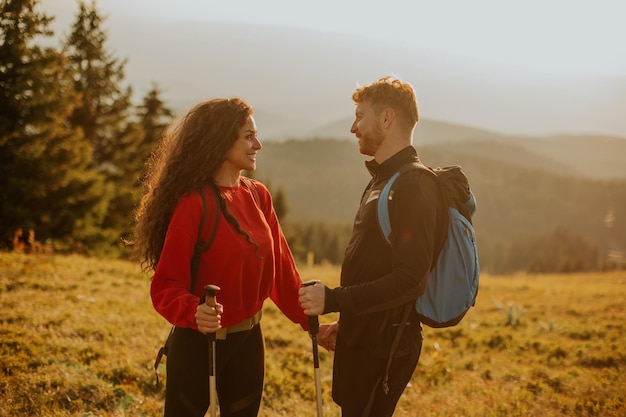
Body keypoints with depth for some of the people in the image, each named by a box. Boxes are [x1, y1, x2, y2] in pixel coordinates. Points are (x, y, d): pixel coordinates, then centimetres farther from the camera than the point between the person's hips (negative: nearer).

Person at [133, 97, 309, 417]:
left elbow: (280, 268, 8)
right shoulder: (194, 203, -17)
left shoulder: (258, 196, 2)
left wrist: (309, 321, 11)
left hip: (249, 341, 6)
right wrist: (193, 312, -36)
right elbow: (166, 285, -18)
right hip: (199, 344, -6)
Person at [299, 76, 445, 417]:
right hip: (364, 339, 10)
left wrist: (333, 300, -23)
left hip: (385, 346, -9)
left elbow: (410, 280, -24)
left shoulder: (415, 187, -16)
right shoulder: (382, 181, 15)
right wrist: (346, 324, 15)